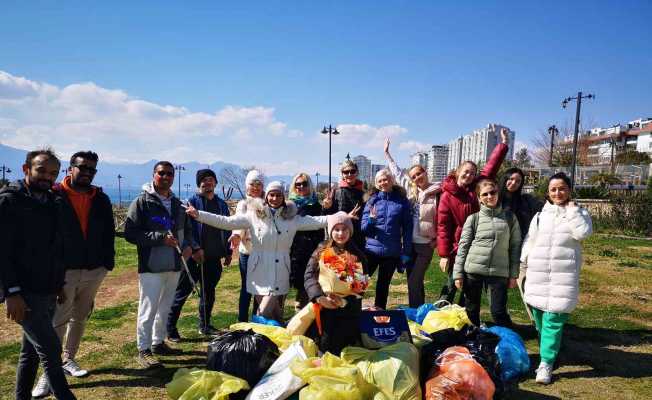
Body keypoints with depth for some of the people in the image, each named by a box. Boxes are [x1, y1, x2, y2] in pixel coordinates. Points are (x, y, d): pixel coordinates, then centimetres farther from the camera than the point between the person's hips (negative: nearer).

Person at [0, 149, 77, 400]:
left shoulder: (54, 203, 11)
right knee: (50, 349, -5)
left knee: (31, 351, 15)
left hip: (48, 292, 7)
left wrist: (60, 284, 16)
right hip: (24, 294, -7)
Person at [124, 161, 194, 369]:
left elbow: (187, 229, 20)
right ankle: (144, 350, 9)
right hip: (151, 266, -6)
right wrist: (160, 238, -21)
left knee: (165, 307, 16)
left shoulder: (177, 204, 12)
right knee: (148, 309, -2)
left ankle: (158, 342, 31)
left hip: (174, 266, 6)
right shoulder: (142, 202, -7)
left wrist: (188, 245, -1)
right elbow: (130, 233, -13)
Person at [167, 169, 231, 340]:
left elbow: (227, 229, 16)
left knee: (209, 292, 14)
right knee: (183, 291, 0)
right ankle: (170, 327, 9)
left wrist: (228, 252, 12)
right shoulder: (192, 202, -3)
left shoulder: (221, 204, 12)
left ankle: (205, 325, 27)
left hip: (214, 257, 5)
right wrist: (194, 249, -21)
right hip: (195, 256, -5)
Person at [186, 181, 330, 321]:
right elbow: (226, 222, -6)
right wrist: (199, 215, -14)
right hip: (260, 272, 0)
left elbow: (316, 221, 1)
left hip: (280, 273, 1)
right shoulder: (254, 215, -1)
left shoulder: (291, 217, 5)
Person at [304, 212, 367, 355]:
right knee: (323, 349, 8)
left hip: (348, 311, 0)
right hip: (323, 308, 0)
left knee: (342, 352, 6)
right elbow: (309, 276, -5)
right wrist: (320, 297, -22)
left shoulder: (358, 255, 4)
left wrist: (345, 300, -18)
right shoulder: (321, 251, 5)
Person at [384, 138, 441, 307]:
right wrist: (387, 153, 21)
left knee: (414, 281, -7)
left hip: (425, 244, -6)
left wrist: (438, 240, -10)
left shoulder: (437, 193, -10)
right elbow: (397, 172, 17)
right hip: (410, 243, 6)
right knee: (414, 281, 13)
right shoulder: (411, 191, 6)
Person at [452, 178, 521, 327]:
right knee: (472, 310, 11)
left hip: (499, 272, 0)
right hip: (473, 270, 1)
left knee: (499, 312, 0)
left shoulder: (509, 217, 4)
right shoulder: (473, 218, 2)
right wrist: (458, 273, -3)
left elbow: (515, 246, 6)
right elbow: (463, 246, 2)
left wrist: (513, 274, 2)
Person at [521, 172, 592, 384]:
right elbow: (529, 241, 14)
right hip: (538, 273, 4)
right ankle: (548, 349, 33)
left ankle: (546, 363, -4)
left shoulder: (579, 212, 4)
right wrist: (525, 264, 9)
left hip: (564, 275, -4)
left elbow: (583, 233, -16)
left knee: (554, 319, -8)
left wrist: (572, 210, -9)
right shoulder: (540, 214, 12)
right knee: (539, 316, 11)